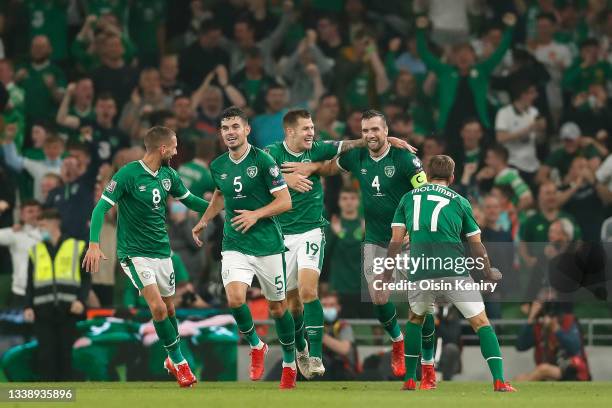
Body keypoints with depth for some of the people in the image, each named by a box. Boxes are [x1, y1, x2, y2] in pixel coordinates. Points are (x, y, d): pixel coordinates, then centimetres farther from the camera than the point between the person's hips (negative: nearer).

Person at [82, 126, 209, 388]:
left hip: (162, 250, 6)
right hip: (134, 253, -6)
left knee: (169, 309, 12)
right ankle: (179, 361, -2)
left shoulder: (168, 175, 3)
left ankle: (172, 359, 32)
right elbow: (101, 207, -16)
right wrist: (93, 244, -26)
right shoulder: (128, 174, -17)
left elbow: (188, 200, 19)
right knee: (158, 307, -16)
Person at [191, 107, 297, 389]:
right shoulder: (218, 167, 6)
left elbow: (285, 201, -10)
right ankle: (256, 345, 7)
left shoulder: (262, 161, -10)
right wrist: (203, 222, 26)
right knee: (235, 299, -20)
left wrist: (256, 214, -21)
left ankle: (289, 364, 27)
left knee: (278, 308, 6)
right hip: (234, 246, 3)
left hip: (268, 246, -3)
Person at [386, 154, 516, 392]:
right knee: (481, 323, 3)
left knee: (415, 319, 28)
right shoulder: (459, 201, 14)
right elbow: (476, 246, 17)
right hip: (454, 272, -2)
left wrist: (386, 275, 17)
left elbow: (396, 241, 11)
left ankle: (409, 380, 25)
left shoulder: (409, 198, 18)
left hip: (420, 273, 2)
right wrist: (489, 274, 31)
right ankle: (499, 381, -10)